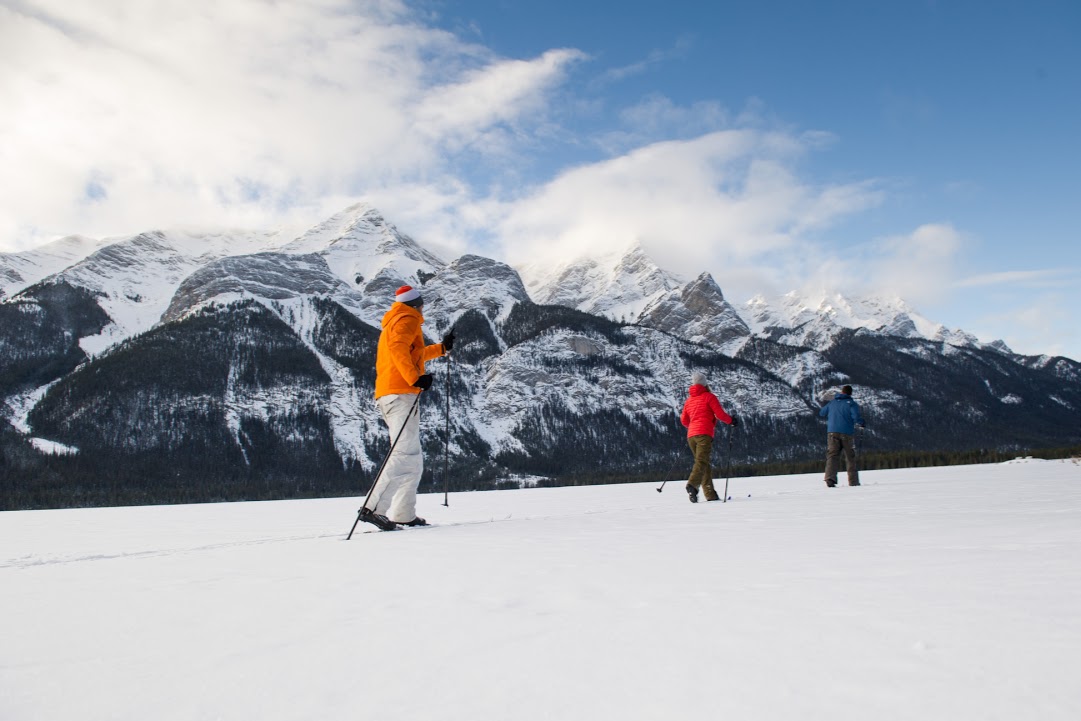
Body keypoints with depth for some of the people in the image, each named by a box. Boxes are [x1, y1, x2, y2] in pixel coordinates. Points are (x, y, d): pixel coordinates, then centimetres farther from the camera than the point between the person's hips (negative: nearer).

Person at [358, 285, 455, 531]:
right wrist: (415, 378, -26)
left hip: (387, 395, 10)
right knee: (405, 456, -17)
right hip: (401, 393, -10)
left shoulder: (394, 322, 28)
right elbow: (398, 347, -20)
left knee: (413, 460, 11)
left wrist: (442, 348, 45)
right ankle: (373, 508, -25)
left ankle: (403, 515, 10)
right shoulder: (407, 319, -1)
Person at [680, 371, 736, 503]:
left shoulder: (689, 400, 18)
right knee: (702, 461, -17)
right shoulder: (709, 397, 2)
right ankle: (692, 485, -41)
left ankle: (711, 495, 8)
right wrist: (731, 420, 14)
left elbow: (684, 420, 22)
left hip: (691, 435, 6)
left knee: (704, 464, 12)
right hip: (704, 434, -6)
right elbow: (720, 414, -3)